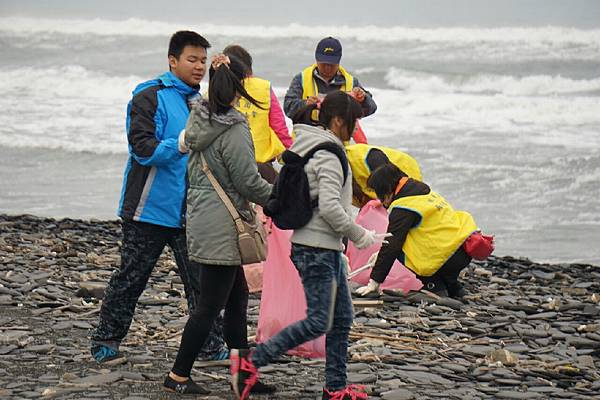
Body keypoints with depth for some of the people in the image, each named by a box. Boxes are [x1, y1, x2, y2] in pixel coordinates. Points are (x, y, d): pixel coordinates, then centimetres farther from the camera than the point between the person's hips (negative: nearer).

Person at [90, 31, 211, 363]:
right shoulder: (149, 97, -9)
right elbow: (143, 147, -19)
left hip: (189, 211, 6)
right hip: (150, 208, -6)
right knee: (131, 277, 3)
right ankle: (105, 342, 16)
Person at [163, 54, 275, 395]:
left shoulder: (199, 119, 6)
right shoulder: (234, 130, -18)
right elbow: (249, 182, -15)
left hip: (200, 217, 9)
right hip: (221, 226, -9)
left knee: (238, 297, 15)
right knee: (209, 305, -1)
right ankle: (179, 376, 5)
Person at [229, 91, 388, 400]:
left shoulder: (306, 147, 14)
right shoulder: (328, 154, -15)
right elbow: (329, 207, -25)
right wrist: (361, 237, -14)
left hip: (325, 249, 10)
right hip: (317, 249, -10)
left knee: (342, 317, 13)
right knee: (318, 322, -8)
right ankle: (251, 360, -6)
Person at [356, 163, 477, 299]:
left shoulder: (403, 207, -11)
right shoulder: (423, 191, 17)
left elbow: (392, 245, -12)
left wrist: (374, 282, -7)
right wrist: (381, 257, 31)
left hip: (451, 256, -9)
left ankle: (435, 287, 0)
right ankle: (453, 287, 21)